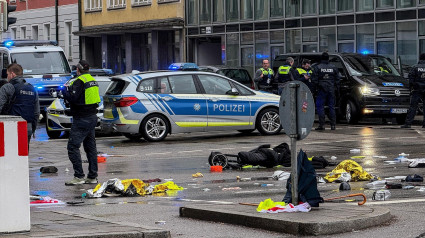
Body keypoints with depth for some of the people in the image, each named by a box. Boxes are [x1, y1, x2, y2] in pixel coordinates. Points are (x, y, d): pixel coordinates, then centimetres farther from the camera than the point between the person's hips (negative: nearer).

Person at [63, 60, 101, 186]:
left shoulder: (79, 81, -15)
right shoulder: (93, 80, 13)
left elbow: (73, 98, -23)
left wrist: (66, 92, -3)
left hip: (82, 119, -9)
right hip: (92, 117, 9)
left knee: (73, 146, -8)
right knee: (90, 147, 13)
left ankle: (79, 176, -12)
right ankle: (92, 176, 16)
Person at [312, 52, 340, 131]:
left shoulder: (317, 67, -3)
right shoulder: (333, 68, 8)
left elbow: (315, 80, -5)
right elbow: (337, 79, 10)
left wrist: (316, 87, 5)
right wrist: (336, 87, 16)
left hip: (322, 90, -3)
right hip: (331, 90, 3)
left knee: (320, 107, 0)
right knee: (332, 107, 8)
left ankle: (322, 125, -7)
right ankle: (333, 125, 6)